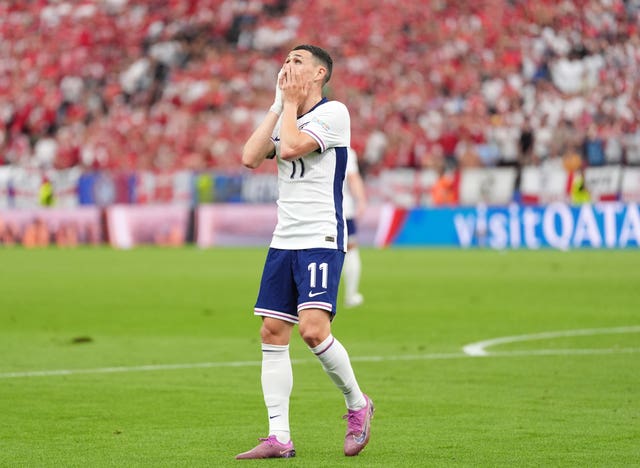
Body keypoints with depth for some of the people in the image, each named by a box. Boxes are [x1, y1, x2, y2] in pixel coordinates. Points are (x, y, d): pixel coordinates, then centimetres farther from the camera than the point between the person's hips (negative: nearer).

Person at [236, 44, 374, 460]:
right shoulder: (286, 116, 17)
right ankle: (279, 438, 2)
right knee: (273, 332, 0)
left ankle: (358, 404, 4)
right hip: (284, 240, 8)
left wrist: (291, 102, -6)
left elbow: (291, 147, -20)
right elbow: (250, 157, 3)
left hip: (322, 239, -8)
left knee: (313, 329, -20)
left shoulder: (333, 113, -7)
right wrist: (279, 105, 4)